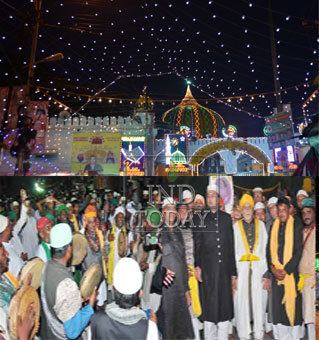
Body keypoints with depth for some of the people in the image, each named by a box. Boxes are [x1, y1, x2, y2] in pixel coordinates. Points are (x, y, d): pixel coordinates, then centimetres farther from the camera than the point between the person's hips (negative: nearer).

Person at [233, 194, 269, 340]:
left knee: (259, 299, 2)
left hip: (258, 267, 1)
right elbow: (232, 250, 3)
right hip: (241, 267, 0)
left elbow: (265, 248, 5)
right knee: (242, 300, 1)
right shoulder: (236, 226, 6)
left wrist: (266, 272, -2)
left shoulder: (261, 225, 8)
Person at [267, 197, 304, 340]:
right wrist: (273, 268, -4)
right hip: (276, 273, 3)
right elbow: (269, 249, 8)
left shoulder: (296, 226, -4)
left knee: (292, 305, 2)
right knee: (277, 306, 5)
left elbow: (298, 251, -7)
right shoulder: (273, 226, 8)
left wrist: (286, 270, -11)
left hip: (291, 272, -3)